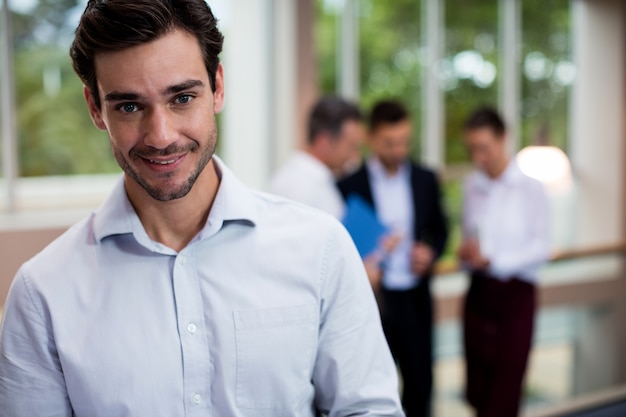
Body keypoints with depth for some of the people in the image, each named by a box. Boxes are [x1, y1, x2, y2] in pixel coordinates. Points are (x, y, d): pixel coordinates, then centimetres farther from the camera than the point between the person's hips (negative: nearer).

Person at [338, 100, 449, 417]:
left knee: (420, 382, 11)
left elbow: (439, 229, 15)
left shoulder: (425, 179, 5)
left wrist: (430, 251, -5)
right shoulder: (350, 183, -6)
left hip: (415, 298, 3)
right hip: (372, 298, -3)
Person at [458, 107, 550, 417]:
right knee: (478, 389, 10)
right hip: (479, 290, 4)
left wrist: (493, 261, -16)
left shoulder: (530, 188, -8)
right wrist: (467, 253, -10)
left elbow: (542, 247, -7)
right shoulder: (472, 186, 6)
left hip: (515, 293, -4)